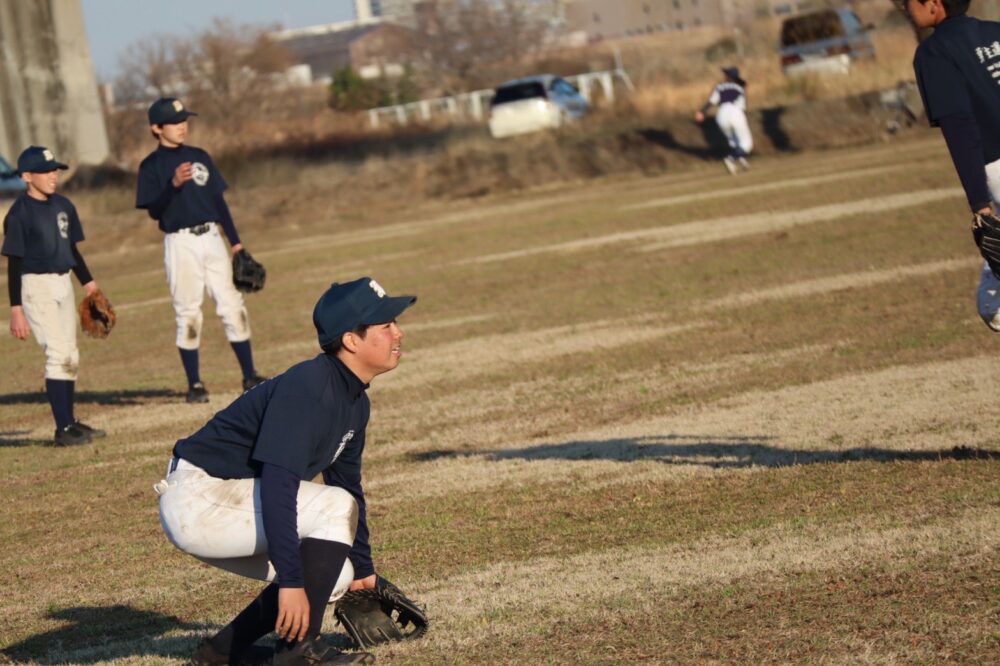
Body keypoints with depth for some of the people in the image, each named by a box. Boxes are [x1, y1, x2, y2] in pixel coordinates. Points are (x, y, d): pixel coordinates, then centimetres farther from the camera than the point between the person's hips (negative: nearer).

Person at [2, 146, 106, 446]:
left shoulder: (63, 206, 8)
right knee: (58, 353, -14)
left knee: (70, 356, 11)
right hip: (35, 287, -7)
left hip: (63, 285, 7)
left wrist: (88, 282, 10)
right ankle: (63, 429, -13)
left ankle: (69, 422, 22)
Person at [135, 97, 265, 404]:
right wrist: (173, 185, -25)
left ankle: (249, 377, 6)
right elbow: (154, 211, -10)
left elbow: (218, 200, 15)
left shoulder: (199, 157, 13)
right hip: (180, 243, -4)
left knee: (232, 306, 2)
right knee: (188, 313, -1)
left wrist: (235, 241, 11)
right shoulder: (152, 166, -2)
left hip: (211, 238, 4)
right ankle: (194, 384, 5)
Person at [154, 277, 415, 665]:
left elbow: (348, 484, 20)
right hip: (199, 500, -10)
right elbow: (277, 488, -29)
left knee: (337, 575, 8)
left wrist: (363, 570, 24)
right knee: (335, 508, -19)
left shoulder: (355, 402, 8)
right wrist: (290, 581, -32)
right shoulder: (307, 389, -23)